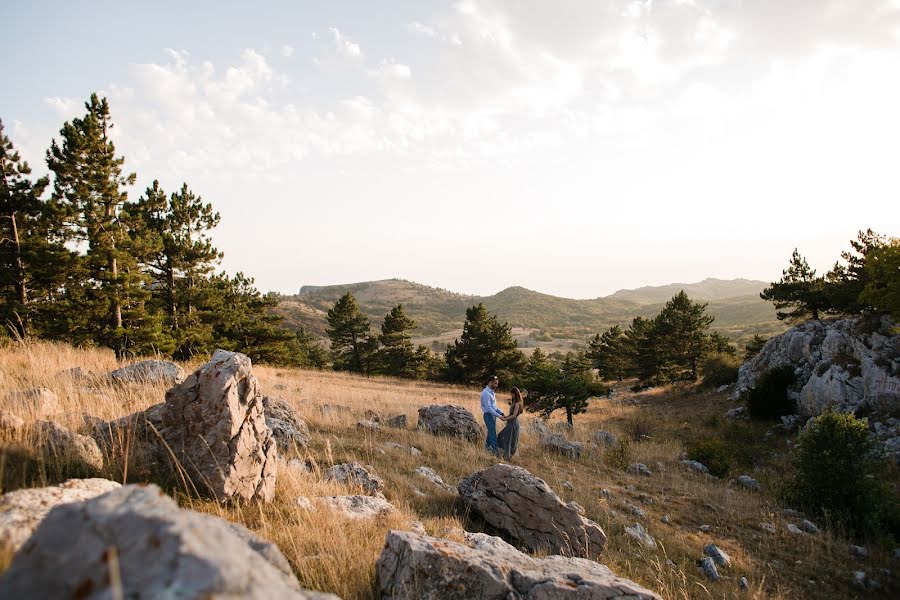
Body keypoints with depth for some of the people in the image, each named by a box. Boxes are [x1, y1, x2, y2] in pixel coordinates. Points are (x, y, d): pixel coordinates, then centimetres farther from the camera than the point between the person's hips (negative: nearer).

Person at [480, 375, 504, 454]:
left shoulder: (492, 392, 11)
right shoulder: (486, 393, -20)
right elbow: (488, 408, -24)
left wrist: (501, 413, 5)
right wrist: (499, 416, -24)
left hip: (493, 414, 9)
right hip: (488, 415, -9)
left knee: (491, 432, 19)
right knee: (493, 433, -8)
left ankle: (487, 445, 36)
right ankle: (495, 451, -5)